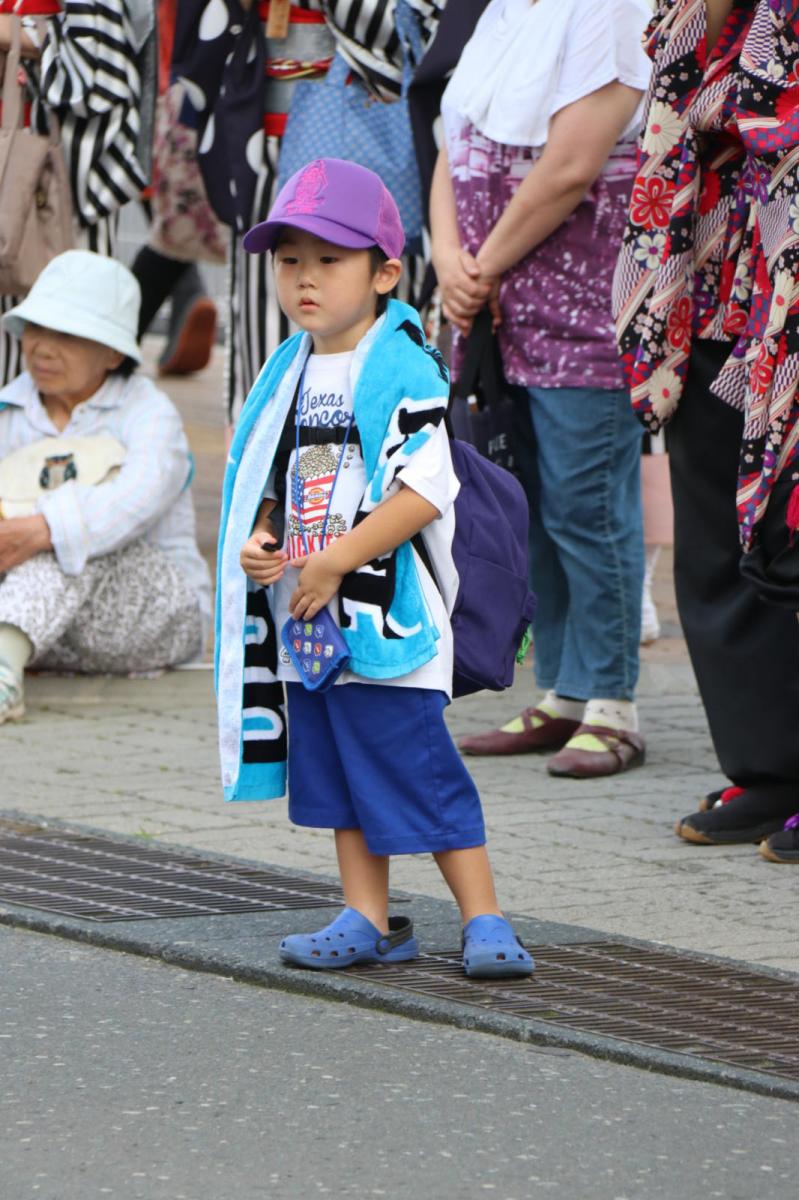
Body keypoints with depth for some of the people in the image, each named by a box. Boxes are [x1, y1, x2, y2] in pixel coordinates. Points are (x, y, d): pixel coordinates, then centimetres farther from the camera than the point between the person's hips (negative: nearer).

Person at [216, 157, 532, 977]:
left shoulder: (405, 371, -12)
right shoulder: (290, 376, 12)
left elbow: (424, 493, -20)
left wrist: (333, 563, -21)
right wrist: (257, 545, -1)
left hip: (385, 616, -8)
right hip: (306, 624, 8)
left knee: (418, 773, -6)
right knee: (335, 776, 12)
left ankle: (484, 922, 2)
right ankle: (368, 921, 20)